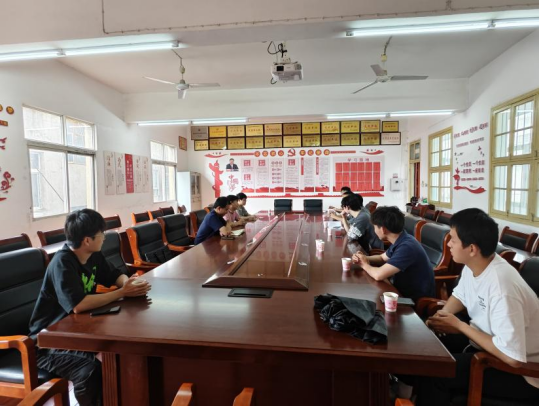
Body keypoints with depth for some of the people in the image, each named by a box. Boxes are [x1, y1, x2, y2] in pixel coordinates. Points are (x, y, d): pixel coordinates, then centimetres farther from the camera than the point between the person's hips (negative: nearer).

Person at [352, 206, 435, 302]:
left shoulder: (406, 247, -30)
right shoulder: (399, 241, 0)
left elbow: (379, 275, -34)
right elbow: (382, 258, 16)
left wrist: (365, 265, -12)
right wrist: (365, 259, -5)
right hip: (404, 291, 8)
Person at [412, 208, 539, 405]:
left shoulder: (501, 288, -34)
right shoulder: (473, 265, -7)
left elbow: (512, 357, -32)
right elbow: (460, 296, 12)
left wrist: (459, 325, -21)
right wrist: (442, 315, -8)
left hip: (522, 371, -8)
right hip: (487, 341, 8)